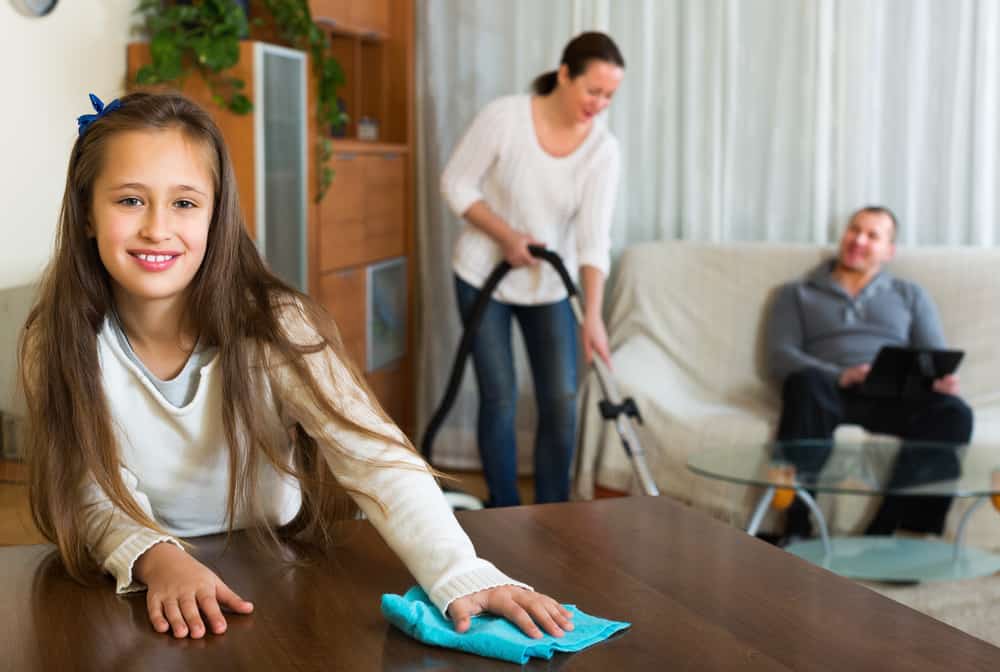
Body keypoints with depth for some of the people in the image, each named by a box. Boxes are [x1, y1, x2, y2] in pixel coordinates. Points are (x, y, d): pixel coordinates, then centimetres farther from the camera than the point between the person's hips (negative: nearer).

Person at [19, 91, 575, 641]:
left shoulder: (273, 327, -17)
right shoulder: (60, 342, -12)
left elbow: (376, 458, -26)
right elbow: (97, 495, -8)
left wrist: (462, 575, -41)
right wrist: (156, 558, -30)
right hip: (147, 604, 2)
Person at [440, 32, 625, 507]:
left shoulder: (603, 150, -12)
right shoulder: (504, 117, -19)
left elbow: (594, 239, -17)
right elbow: (456, 184, -11)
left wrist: (593, 315, -27)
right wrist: (505, 235, -21)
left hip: (550, 287, 3)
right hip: (484, 276, -3)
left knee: (562, 401, -2)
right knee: (500, 398, -1)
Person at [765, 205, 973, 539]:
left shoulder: (911, 295, 28)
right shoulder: (797, 294, 22)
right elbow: (780, 356, 6)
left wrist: (943, 379, -10)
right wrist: (840, 375, -14)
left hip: (894, 398, 2)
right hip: (831, 394, -2)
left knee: (953, 412, -31)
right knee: (806, 383, -38)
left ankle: (882, 533, -37)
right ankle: (796, 531, -42)